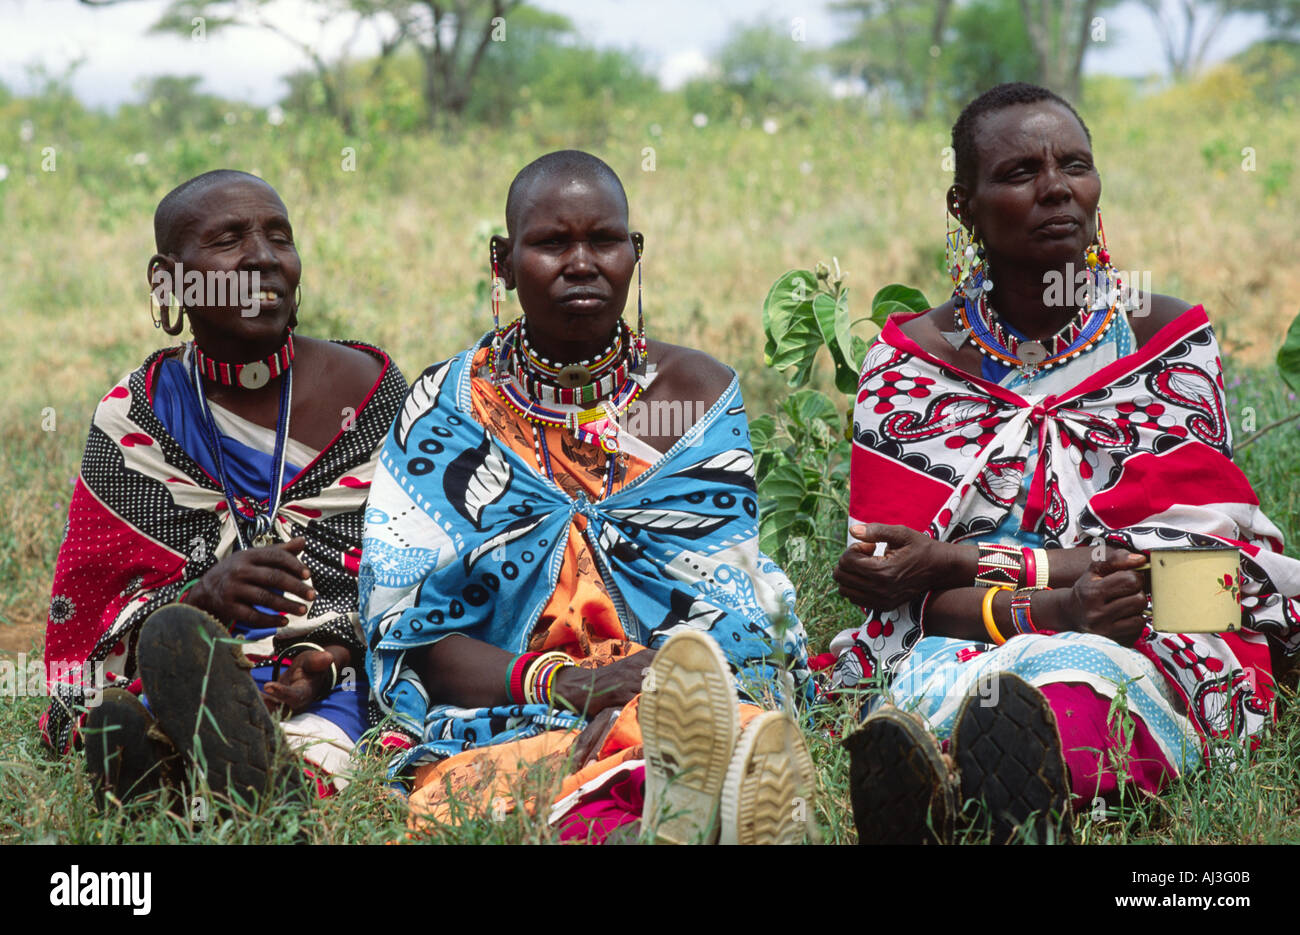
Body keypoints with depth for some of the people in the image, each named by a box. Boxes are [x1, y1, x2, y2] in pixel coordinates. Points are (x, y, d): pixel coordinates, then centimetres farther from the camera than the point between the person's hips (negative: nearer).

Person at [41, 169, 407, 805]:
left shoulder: (369, 391, 8)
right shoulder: (133, 419, 9)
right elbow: (86, 618, 3)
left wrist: (336, 652, -15)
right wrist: (201, 599, -20)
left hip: (343, 679, -1)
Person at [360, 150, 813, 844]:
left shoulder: (701, 393, 12)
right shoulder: (445, 410, 10)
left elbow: (738, 602, 2)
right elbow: (404, 632, 4)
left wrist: (642, 697, -20)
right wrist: (559, 682, -15)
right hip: (500, 727, -1)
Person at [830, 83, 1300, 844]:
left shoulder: (1168, 340, 9)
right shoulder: (909, 366, 9)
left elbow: (1180, 556, -1)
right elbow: (903, 596, 0)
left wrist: (952, 562, -7)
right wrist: (1050, 607, -23)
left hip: (1158, 652, -1)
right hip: (967, 644, 1)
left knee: (1083, 675, -39)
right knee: (932, 687, -37)